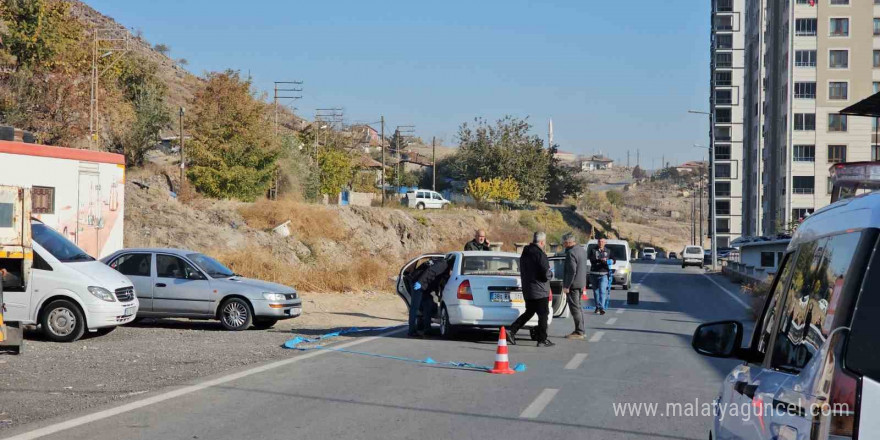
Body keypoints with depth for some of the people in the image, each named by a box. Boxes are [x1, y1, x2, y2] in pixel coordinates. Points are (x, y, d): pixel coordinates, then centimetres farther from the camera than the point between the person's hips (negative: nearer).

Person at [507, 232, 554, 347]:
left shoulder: (524, 254, 10)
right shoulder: (540, 255, -18)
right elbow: (546, 274, -22)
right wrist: (551, 274, 3)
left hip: (527, 290, 8)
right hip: (539, 291, -8)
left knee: (529, 313, 17)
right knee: (543, 314, 2)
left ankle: (512, 331, 7)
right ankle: (542, 340, 6)